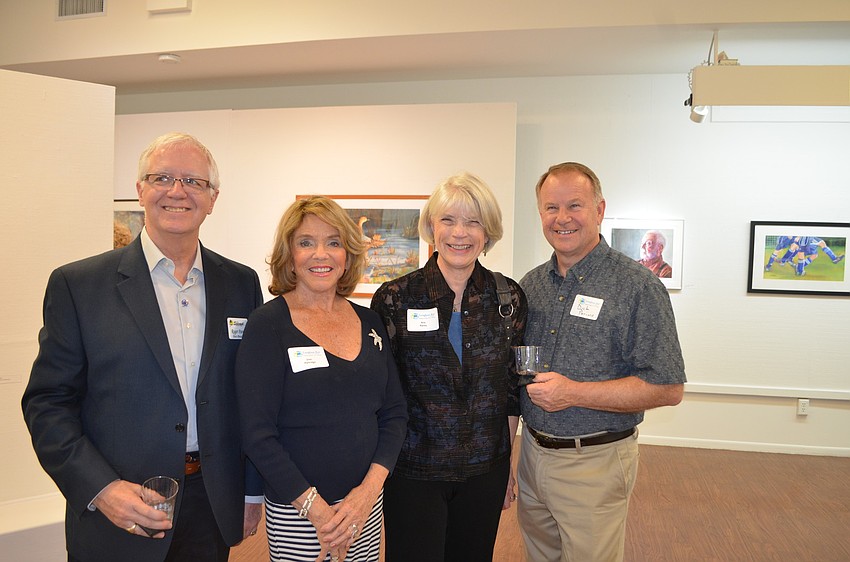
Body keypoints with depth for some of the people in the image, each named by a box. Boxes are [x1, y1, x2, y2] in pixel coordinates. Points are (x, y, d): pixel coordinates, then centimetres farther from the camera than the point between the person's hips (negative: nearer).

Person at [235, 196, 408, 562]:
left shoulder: (369, 322, 3)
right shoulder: (268, 324, -11)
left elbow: (394, 412, 4)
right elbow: (258, 434, -14)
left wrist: (371, 486, -9)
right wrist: (317, 510, -16)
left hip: (367, 503, 4)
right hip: (295, 514, -4)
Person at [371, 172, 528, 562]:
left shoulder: (509, 298, -2)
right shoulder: (395, 298, -9)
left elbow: (512, 389, 5)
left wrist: (510, 464, 7)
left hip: (485, 471, 2)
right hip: (412, 471, -2)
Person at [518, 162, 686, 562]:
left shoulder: (637, 286, -14)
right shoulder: (530, 285, 5)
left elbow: (668, 388, -16)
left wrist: (574, 393, -23)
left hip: (595, 464, -5)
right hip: (532, 452, 6)